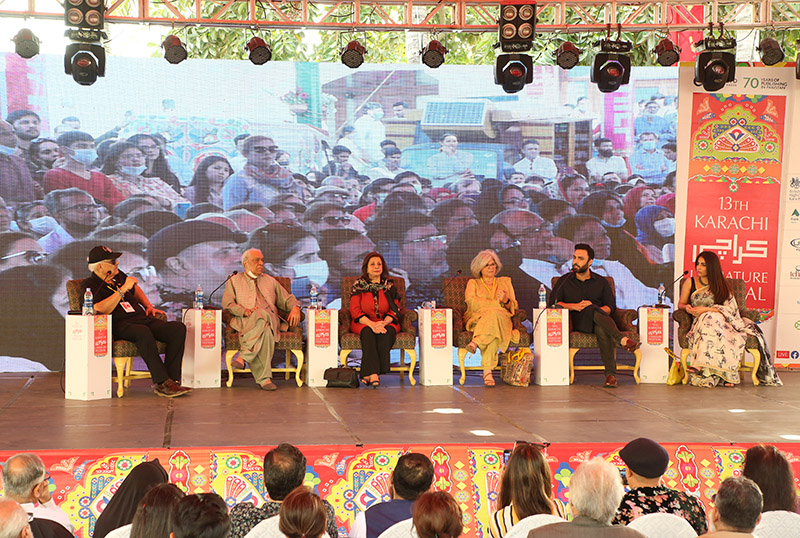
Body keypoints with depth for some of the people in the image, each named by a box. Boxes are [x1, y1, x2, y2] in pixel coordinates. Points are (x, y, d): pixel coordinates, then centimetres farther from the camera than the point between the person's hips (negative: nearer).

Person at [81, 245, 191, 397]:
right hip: (119, 326, -7)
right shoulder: (89, 285, -1)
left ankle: (172, 379, -24)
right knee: (143, 332, -41)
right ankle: (162, 382, -38)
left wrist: (149, 306, 26)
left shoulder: (118, 275, 21)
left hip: (143, 319, 7)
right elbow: (100, 310, -19)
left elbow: (135, 289, 41)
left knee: (178, 328, -17)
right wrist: (122, 289, -16)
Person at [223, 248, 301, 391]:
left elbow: (287, 299, 29)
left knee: (262, 316, -40)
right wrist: (245, 311, -11)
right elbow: (227, 303, 8)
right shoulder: (234, 281, 22)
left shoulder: (270, 281, 32)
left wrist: (295, 308, 3)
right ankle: (264, 378, -45)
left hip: (270, 322, 2)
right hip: (244, 322, -2)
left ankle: (244, 356, -45)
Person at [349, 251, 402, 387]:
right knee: (368, 332, -35)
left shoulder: (390, 285, 9)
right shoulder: (358, 285, 5)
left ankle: (368, 374, -38)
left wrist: (383, 323, -19)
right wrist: (372, 324, -22)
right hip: (363, 322, -1)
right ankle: (373, 374, -46)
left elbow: (395, 310, 3)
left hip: (386, 322, 1)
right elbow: (355, 311, -5)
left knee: (385, 332, -34)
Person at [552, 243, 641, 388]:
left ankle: (611, 374, -43)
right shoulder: (564, 281, 17)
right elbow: (554, 302, 5)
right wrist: (575, 306, -11)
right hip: (576, 322, -1)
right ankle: (623, 340, -50)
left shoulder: (601, 282, 18)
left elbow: (611, 306, 10)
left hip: (596, 321, 1)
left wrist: (597, 311, -13)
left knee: (602, 329, -38)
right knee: (592, 308, -36)